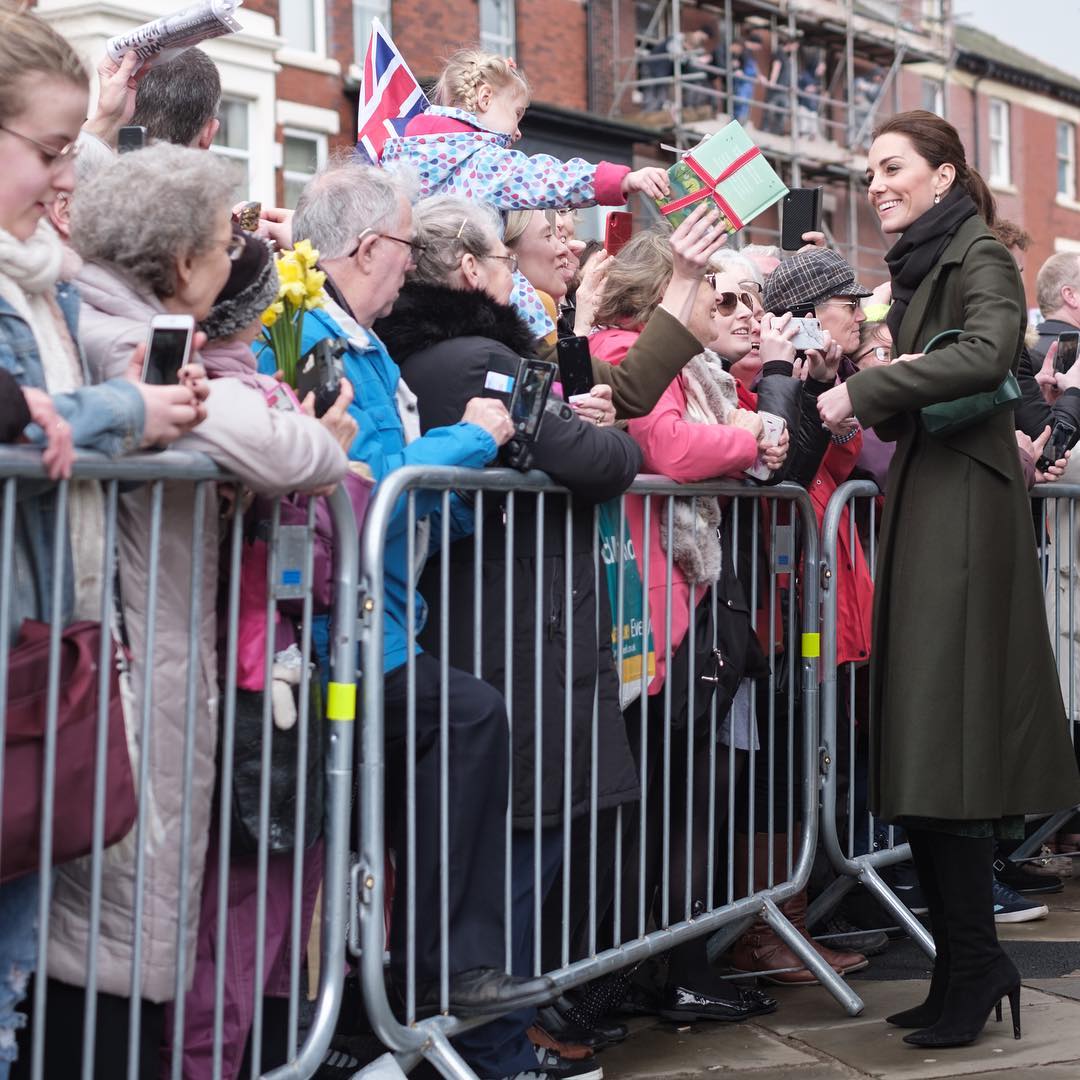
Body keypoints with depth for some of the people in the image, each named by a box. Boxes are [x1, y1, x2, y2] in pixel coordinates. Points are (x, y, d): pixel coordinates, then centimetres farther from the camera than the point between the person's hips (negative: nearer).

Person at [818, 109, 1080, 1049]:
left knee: (946, 746, -8)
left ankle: (971, 965, 1)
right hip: (924, 500, 9)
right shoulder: (919, 265, 21)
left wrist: (865, 391, -20)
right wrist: (894, 394, -3)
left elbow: (989, 352, -25)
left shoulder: (979, 256, -6)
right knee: (924, 741, 7)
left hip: (962, 507, -9)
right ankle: (969, 963, 15)